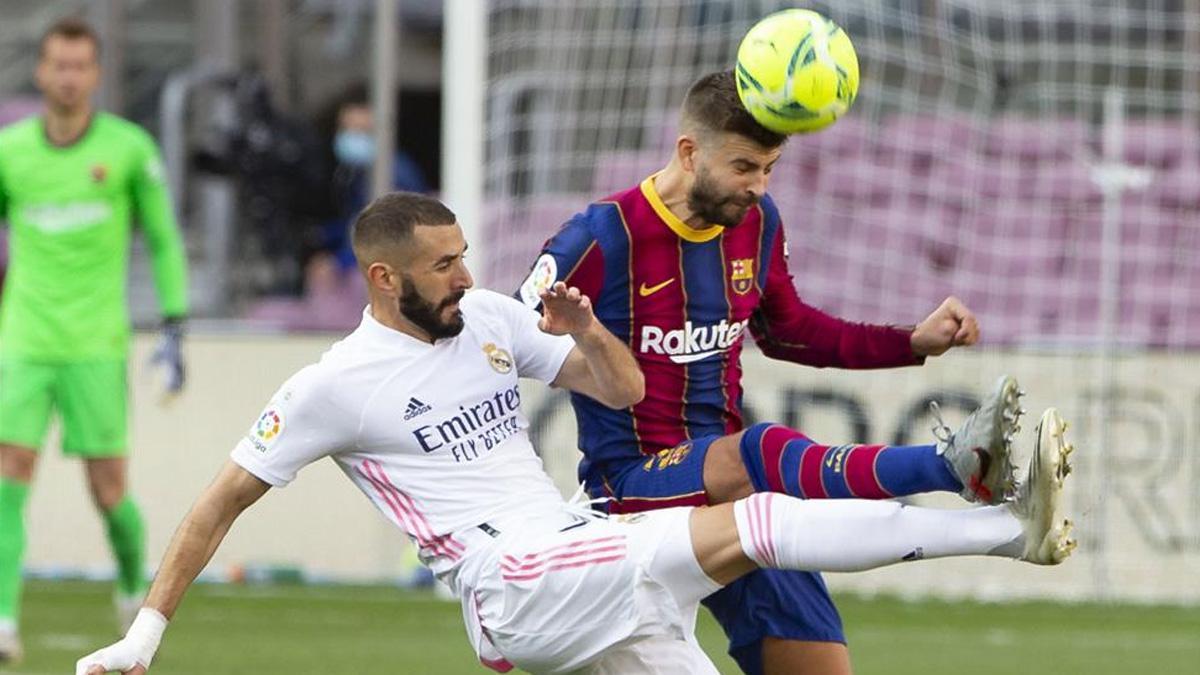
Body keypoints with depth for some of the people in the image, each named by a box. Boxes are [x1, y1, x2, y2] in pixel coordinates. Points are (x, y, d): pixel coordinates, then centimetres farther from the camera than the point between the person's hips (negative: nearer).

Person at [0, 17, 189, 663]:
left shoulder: (128, 147, -2)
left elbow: (164, 240, 7)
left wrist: (173, 330, 1)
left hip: (96, 348, -1)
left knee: (109, 493, 2)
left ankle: (133, 579, 33)